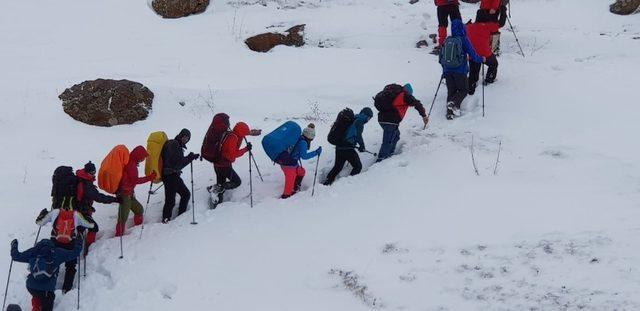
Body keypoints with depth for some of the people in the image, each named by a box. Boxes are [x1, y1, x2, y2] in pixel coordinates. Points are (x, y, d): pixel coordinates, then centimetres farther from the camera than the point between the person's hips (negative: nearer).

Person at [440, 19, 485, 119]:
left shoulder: (447, 40, 5)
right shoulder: (464, 40, -8)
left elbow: (442, 57, 11)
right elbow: (472, 54, -6)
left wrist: (444, 66, 29)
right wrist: (481, 59, 13)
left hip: (448, 70, 4)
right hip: (460, 70, -4)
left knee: (451, 91, 12)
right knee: (464, 90, 9)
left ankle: (449, 112, 3)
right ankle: (454, 103, -16)